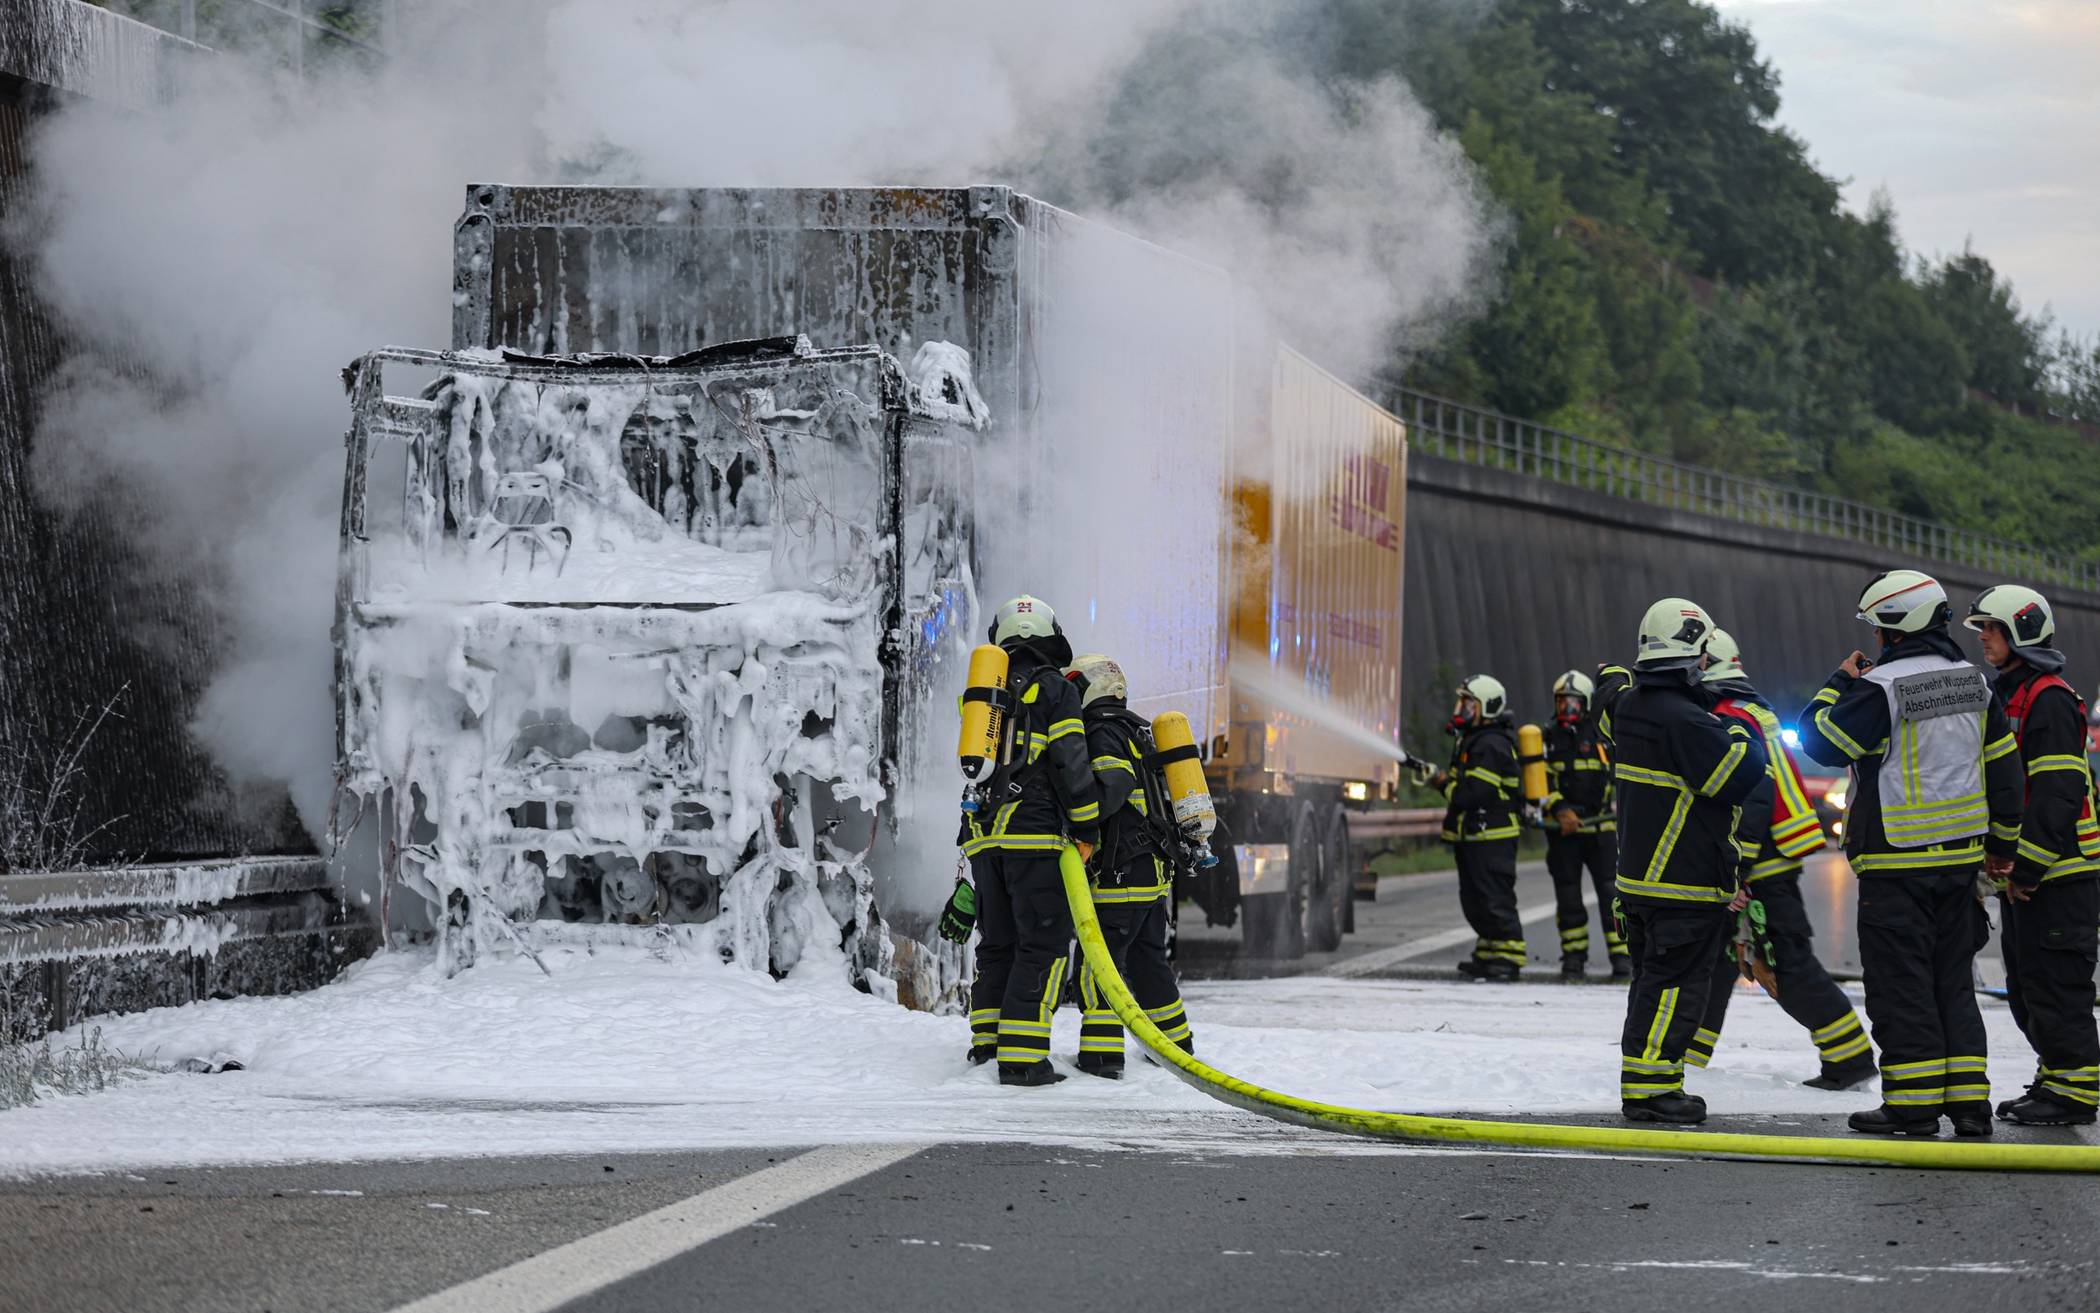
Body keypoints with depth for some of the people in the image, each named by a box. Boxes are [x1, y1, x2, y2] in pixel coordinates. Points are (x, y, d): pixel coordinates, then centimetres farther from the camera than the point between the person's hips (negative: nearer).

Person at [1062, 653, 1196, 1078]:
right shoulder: (1137, 731, 21)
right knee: (1148, 960, 19)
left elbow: (1112, 785, -26)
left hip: (1122, 874, -9)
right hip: (1156, 872, 9)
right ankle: (1177, 1046, 25)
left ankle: (1102, 1054, -15)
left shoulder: (1103, 734, -9)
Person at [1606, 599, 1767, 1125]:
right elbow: (1740, 775, -18)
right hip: (1687, 882, -9)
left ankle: (1647, 1084, 21)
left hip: (1637, 871, 9)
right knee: (1676, 982, -5)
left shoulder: (1631, 707, 7)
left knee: (1653, 978, 16)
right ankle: (1649, 1088, -5)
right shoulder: (1685, 720, -21)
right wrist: (1739, 733, -3)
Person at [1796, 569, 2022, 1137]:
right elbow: (2005, 768, 13)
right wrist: (2002, 844, 23)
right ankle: (1969, 1102, 11)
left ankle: (1913, 1101, 0)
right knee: (1953, 982, 13)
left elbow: (1821, 739, -11)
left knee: (1900, 984, 0)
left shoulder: (1880, 687, -15)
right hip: (1961, 856, 7)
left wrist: (1841, 683, 4)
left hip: (1896, 863, -7)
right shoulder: (1974, 683, 8)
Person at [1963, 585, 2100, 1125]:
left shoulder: (2050, 698, -14)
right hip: (2021, 872, 10)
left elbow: (2057, 791, -21)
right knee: (2027, 985, 14)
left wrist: (2027, 863, -22)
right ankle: (2055, 1076, 22)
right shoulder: (2009, 697, 19)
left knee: (2055, 980, -9)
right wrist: (2005, 861, 20)